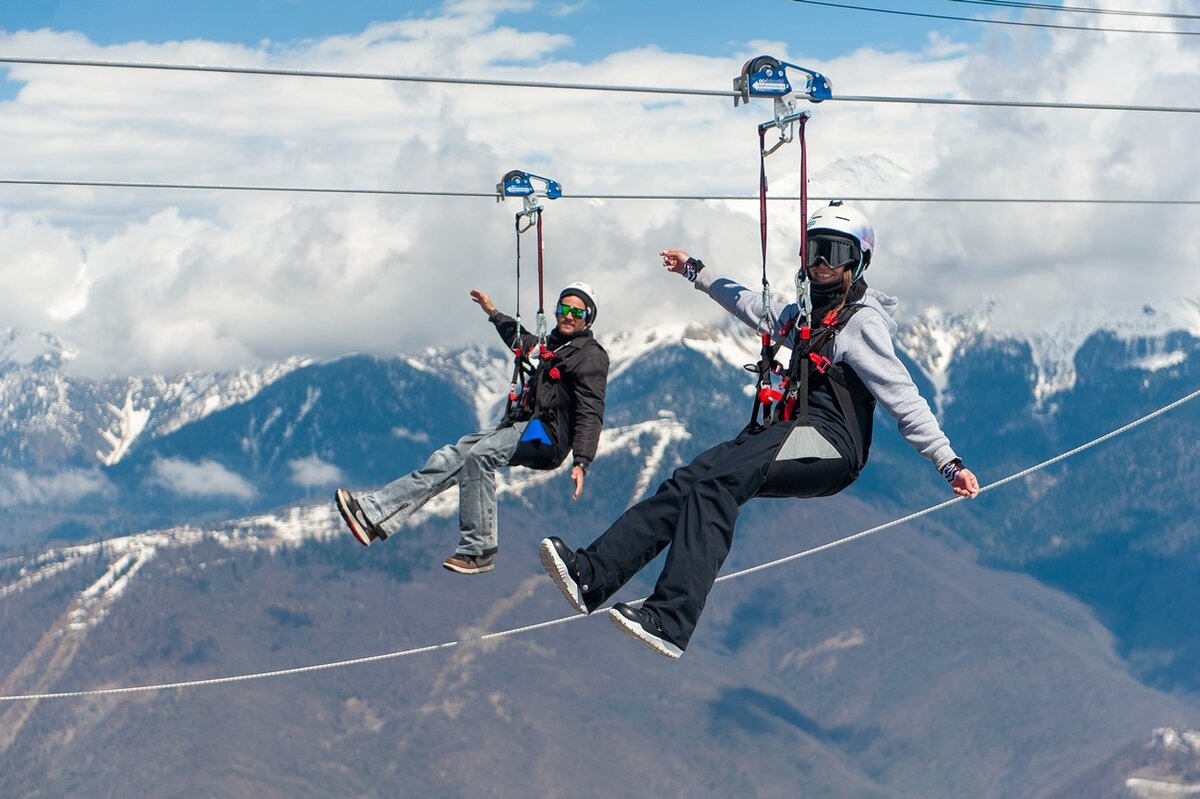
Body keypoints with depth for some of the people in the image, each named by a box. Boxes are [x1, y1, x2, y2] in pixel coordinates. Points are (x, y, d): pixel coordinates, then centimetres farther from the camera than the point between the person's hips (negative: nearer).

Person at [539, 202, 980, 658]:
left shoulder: (862, 322, -1)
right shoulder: (805, 316, 25)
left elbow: (903, 397, -8)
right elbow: (752, 306, 43)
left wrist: (949, 462, -16)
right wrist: (695, 272, 53)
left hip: (829, 446, -8)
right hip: (788, 431, 8)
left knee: (715, 483, -31)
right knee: (687, 483, -15)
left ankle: (670, 620, -48)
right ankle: (590, 575, -29)